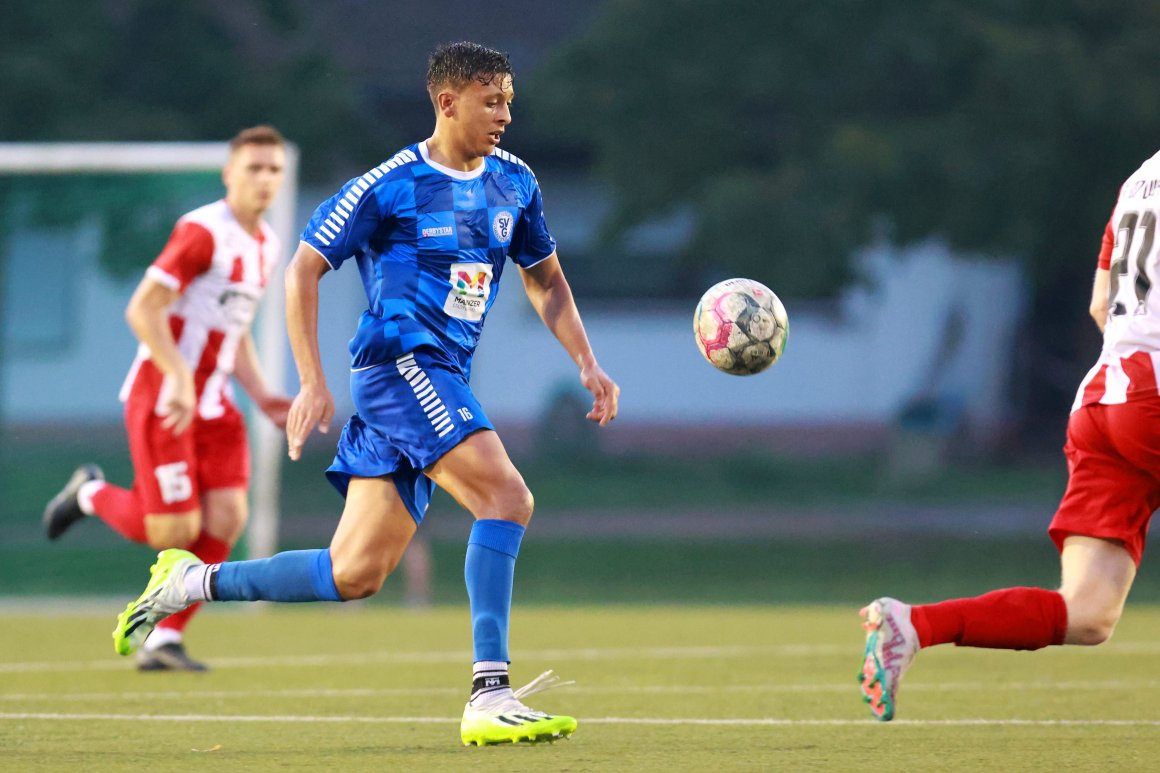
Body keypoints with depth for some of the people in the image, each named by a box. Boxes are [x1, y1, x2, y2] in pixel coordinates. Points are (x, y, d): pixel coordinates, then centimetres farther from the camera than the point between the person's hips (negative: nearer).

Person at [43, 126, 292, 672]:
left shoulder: (266, 247, 14)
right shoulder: (202, 232, -14)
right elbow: (141, 309, -18)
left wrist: (262, 395, 14)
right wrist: (179, 379, -27)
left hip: (212, 400, 8)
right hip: (162, 398, -8)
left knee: (226, 519, -9)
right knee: (176, 532, -11)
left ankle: (164, 641, 0)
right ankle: (91, 495, 20)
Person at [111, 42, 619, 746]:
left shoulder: (515, 184, 13)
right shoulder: (390, 186, -7)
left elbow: (546, 280, 25)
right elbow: (304, 268, -4)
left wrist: (588, 365, 12)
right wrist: (313, 383, -11)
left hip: (444, 382, 8)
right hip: (401, 362, -8)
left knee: (355, 574, 4)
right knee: (508, 495, -24)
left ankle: (190, 582, 17)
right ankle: (490, 698, -28)